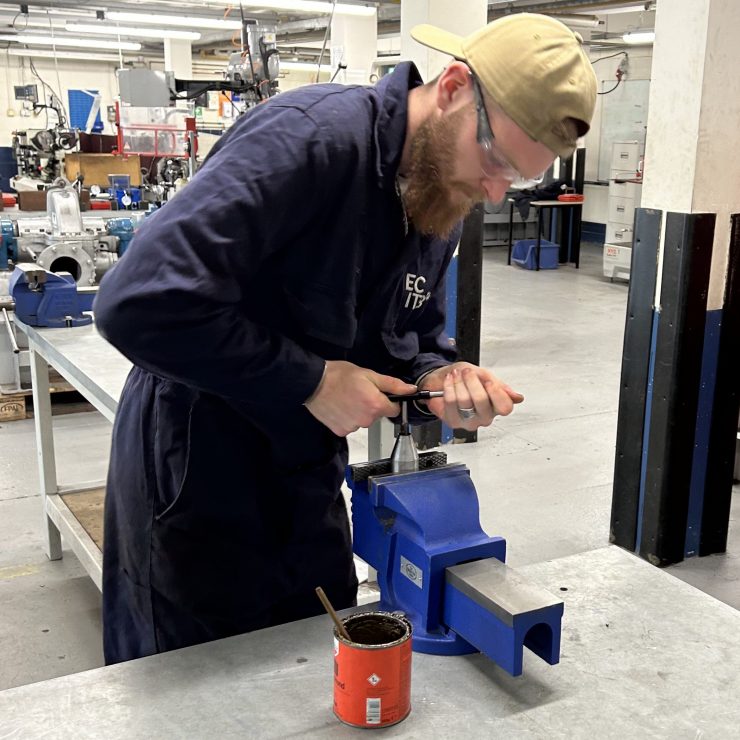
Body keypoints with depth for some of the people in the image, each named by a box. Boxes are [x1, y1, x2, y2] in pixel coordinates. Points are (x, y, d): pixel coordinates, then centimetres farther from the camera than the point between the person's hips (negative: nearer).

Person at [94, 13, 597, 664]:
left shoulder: (444, 200, 0)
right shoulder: (312, 136, -27)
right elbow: (138, 304, -33)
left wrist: (439, 381, -11)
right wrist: (310, 381, -26)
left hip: (305, 481, 7)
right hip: (196, 481, -7)